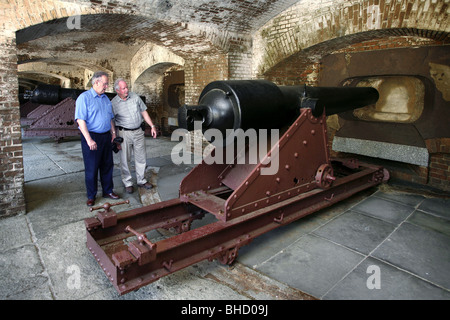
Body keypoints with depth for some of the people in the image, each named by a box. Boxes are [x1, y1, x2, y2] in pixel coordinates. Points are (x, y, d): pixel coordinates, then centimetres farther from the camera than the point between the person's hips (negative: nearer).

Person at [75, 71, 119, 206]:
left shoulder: (105, 98, 14)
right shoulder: (84, 97, -10)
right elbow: (80, 120, -17)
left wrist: (113, 132, 14)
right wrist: (89, 140, -23)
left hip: (106, 137, 7)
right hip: (91, 137, -7)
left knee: (107, 166, 13)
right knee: (91, 168, 2)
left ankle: (108, 191, 26)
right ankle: (91, 196, 15)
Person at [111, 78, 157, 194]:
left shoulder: (135, 97, 3)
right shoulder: (113, 103, -6)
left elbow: (144, 112, 10)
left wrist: (152, 126, 5)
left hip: (138, 131, 3)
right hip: (124, 133, -3)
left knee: (141, 157, 9)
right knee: (125, 159, 3)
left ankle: (141, 180, 24)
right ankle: (128, 183, 18)